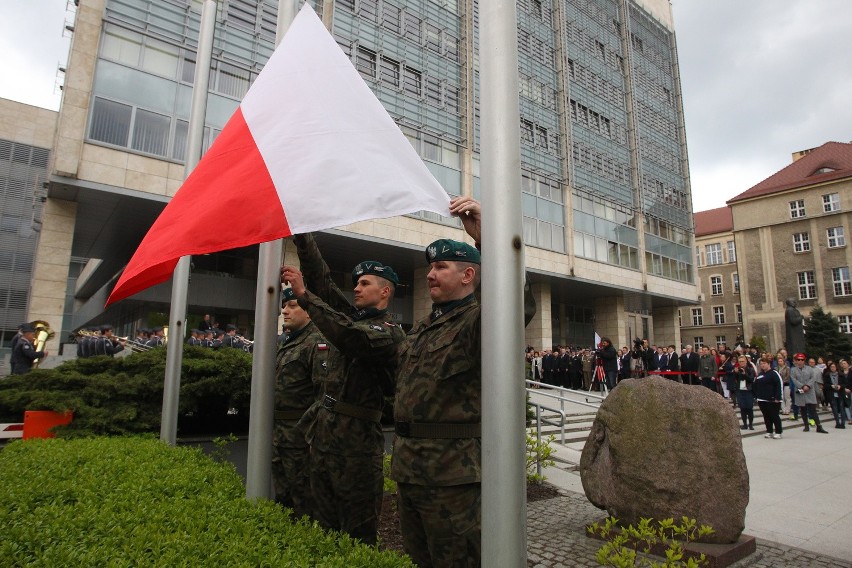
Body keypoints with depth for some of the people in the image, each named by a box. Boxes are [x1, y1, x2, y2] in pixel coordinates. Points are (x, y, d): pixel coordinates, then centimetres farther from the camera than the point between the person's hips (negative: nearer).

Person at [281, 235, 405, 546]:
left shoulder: (390, 332, -9)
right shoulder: (352, 316, 13)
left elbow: (350, 337, -28)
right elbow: (321, 276, 10)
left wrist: (304, 294, -26)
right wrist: (301, 233, 3)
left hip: (356, 436, -8)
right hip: (323, 428, 8)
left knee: (358, 531, 4)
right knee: (325, 523, 18)